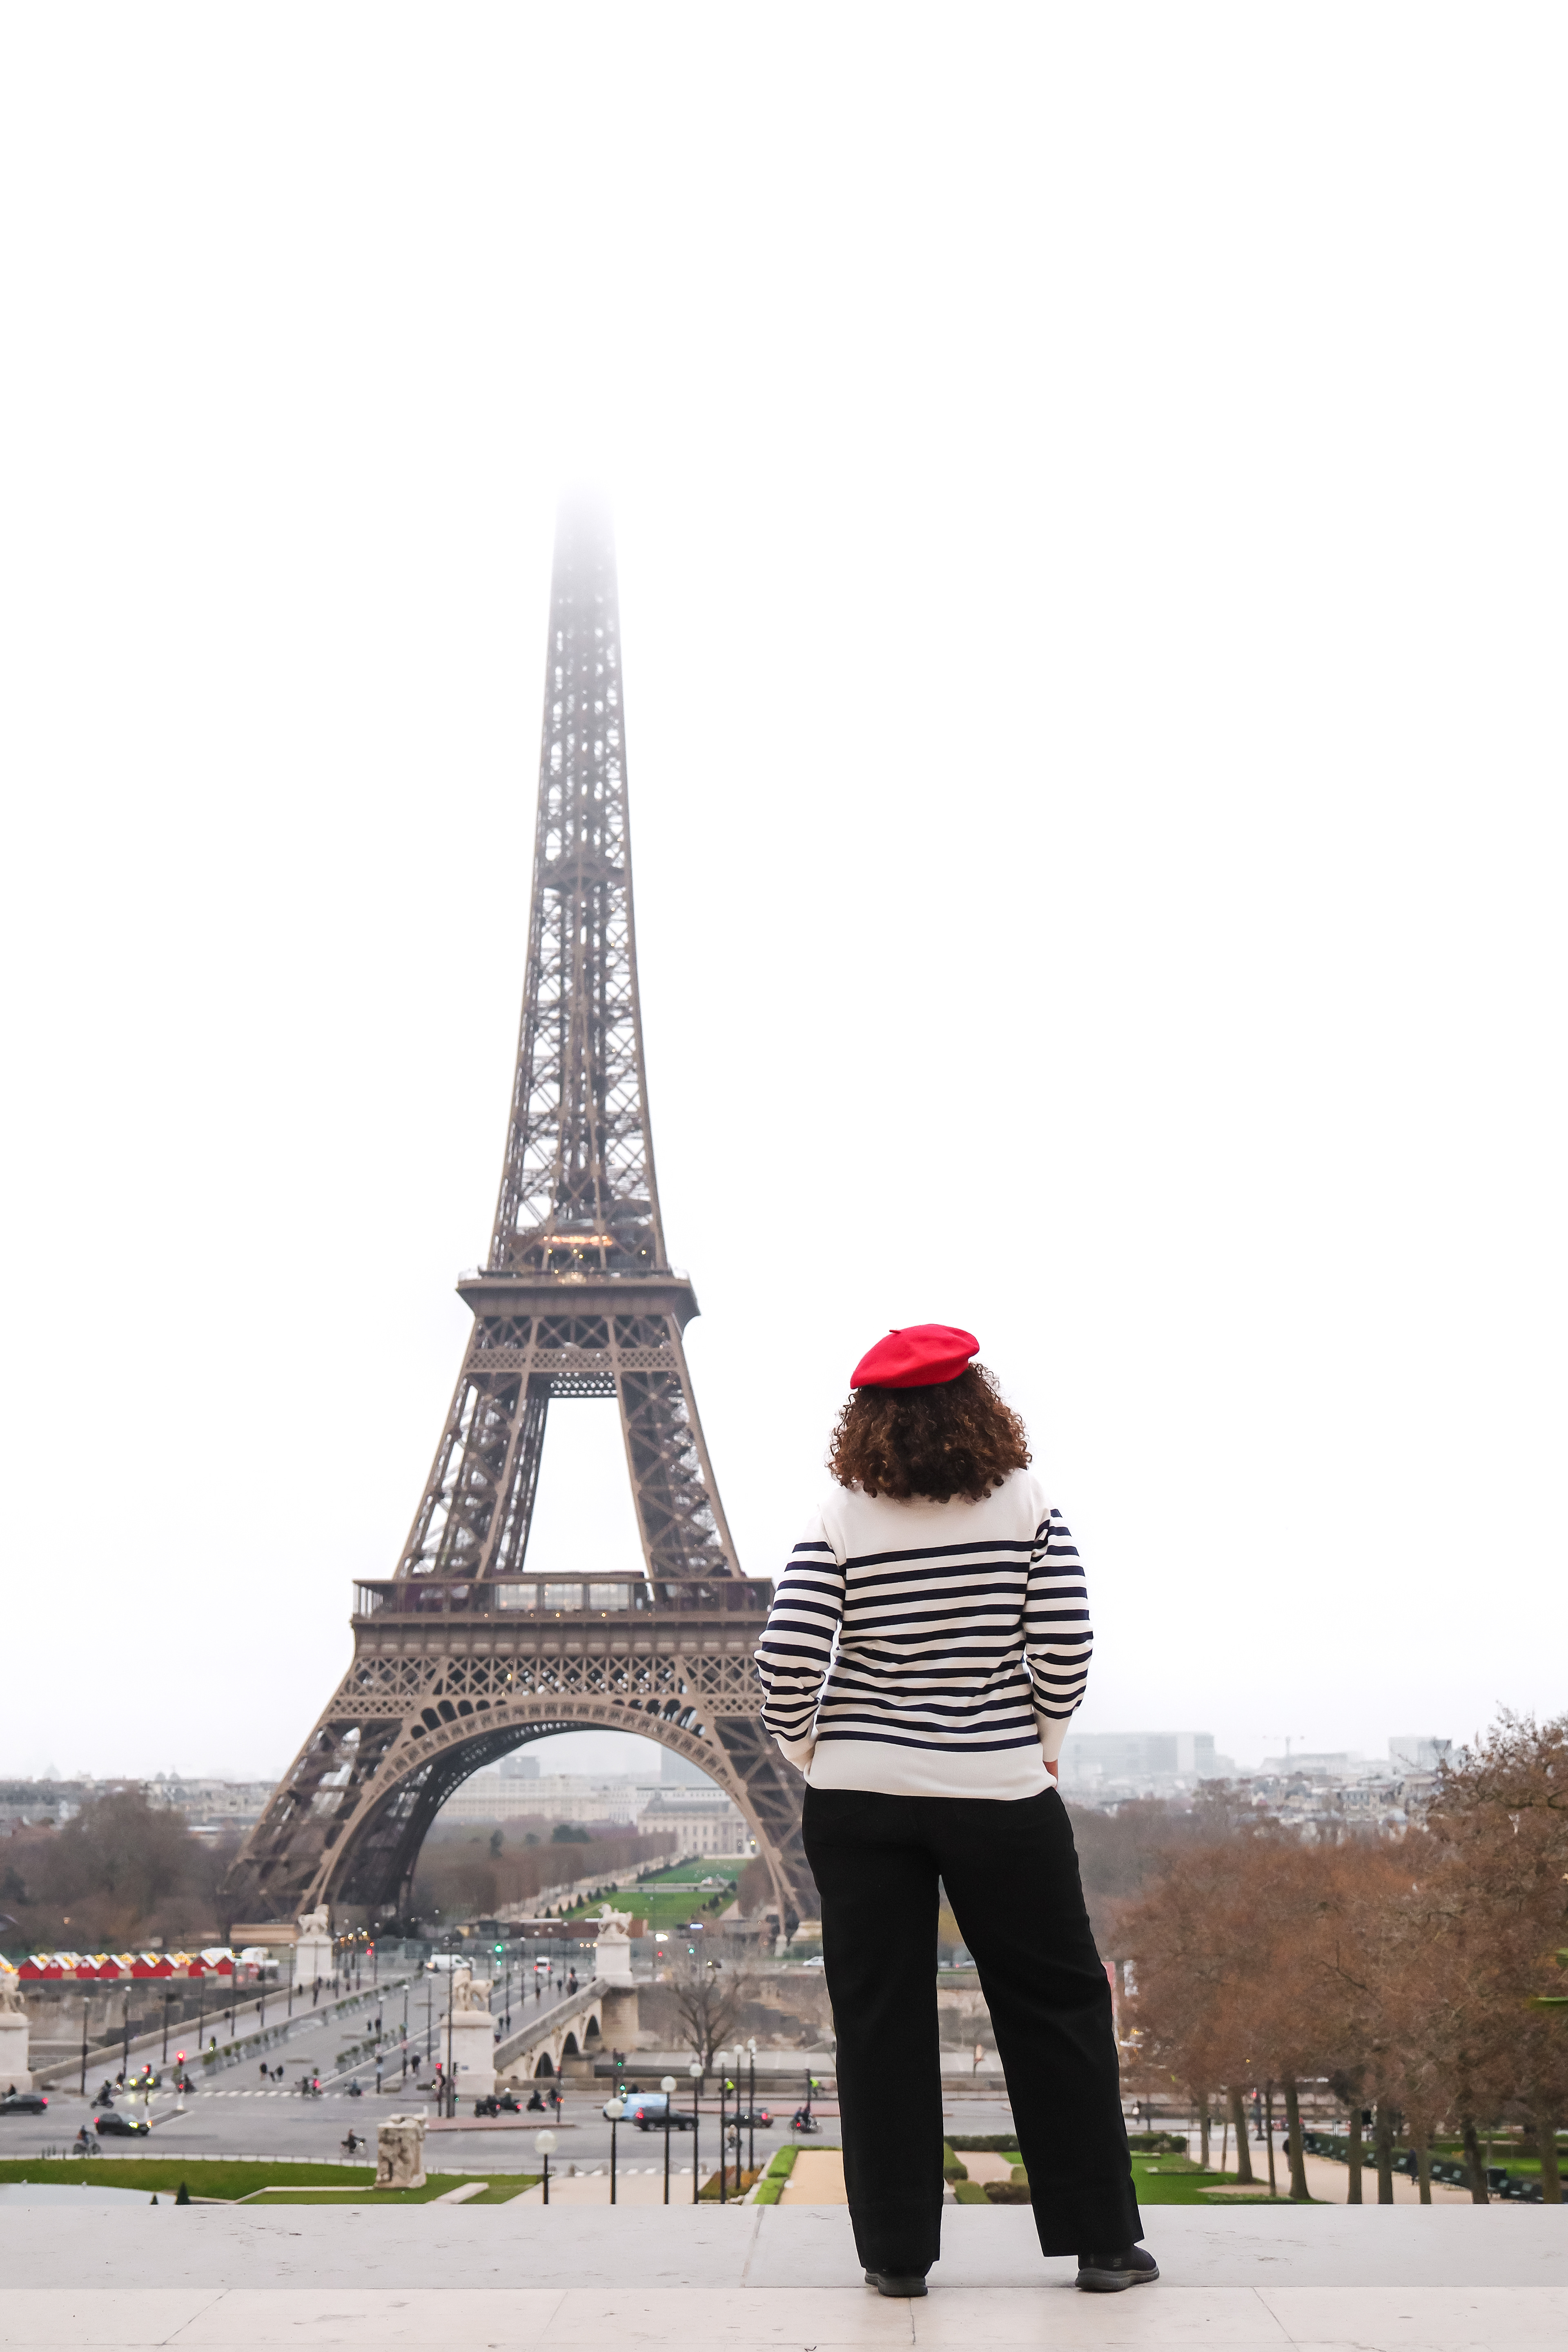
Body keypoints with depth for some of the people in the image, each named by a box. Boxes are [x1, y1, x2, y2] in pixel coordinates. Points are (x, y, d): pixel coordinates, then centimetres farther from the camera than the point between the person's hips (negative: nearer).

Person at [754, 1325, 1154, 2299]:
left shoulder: (841, 1521, -5)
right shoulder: (1028, 1506, -4)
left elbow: (787, 1661, -12)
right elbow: (1067, 1648, -8)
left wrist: (807, 1748, 6)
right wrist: (1042, 1739, 8)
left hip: (859, 1798, 0)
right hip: (1003, 1797, 0)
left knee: (880, 2021, 9)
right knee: (1059, 2006, 13)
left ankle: (896, 2251, 15)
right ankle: (1104, 2240, 19)